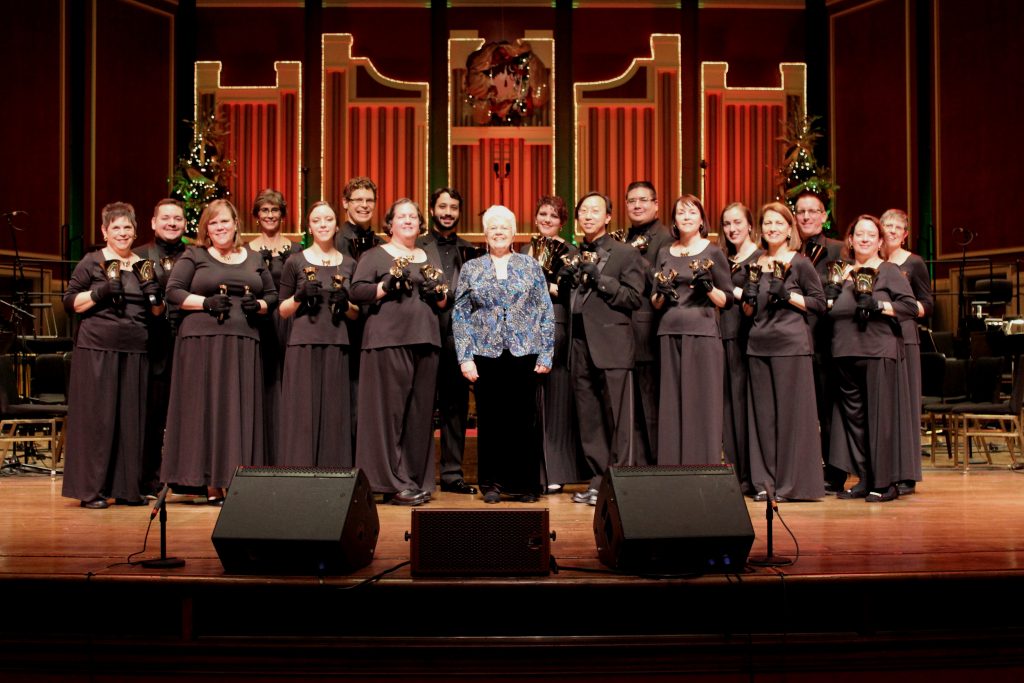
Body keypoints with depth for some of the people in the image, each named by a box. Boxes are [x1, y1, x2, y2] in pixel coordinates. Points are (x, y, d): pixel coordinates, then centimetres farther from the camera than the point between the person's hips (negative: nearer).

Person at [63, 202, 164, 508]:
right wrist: (100, 293, -14)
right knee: (96, 415, -3)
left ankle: (128, 488, 12)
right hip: (97, 348, -4)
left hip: (135, 350, 4)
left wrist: (154, 296, -2)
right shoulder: (91, 262, 3)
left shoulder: (143, 265, 16)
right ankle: (91, 489, 4)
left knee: (132, 415, 4)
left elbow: (158, 312, 19)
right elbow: (70, 303, 0)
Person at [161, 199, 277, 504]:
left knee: (242, 410, 0)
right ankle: (212, 484, 2)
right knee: (207, 409, -3)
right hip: (202, 341, -3)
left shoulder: (254, 259, 17)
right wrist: (206, 302, -12)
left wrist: (258, 305, -3)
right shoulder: (193, 256, 8)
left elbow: (272, 295, 18)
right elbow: (173, 291, 1)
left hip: (244, 344, 3)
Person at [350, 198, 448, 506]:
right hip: (388, 340, -5)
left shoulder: (430, 259, 22)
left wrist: (437, 291, 0)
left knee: (421, 411, 5)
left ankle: (418, 480, 12)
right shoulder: (375, 255, 8)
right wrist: (387, 286, -16)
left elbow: (444, 302, 20)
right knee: (390, 409, -6)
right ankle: (393, 482, 0)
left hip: (425, 341, 5)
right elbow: (356, 292, -3)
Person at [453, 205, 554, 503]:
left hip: (524, 353, 0)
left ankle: (524, 484, 12)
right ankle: (492, 483, 14)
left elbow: (546, 313, 6)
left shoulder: (531, 266, 7)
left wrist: (545, 354, -1)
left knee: (523, 419, 2)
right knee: (490, 419, 4)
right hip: (486, 354, 0)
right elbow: (460, 314, 5)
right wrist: (465, 357, -3)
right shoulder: (471, 269, 8)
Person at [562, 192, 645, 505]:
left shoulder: (625, 253, 2)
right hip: (580, 346, 6)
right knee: (588, 419, 8)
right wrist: (566, 280, -2)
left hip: (612, 346, -5)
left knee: (618, 418, -3)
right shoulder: (572, 257, 18)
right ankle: (599, 479, 17)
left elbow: (633, 297, -8)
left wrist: (599, 278, -14)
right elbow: (564, 298, 17)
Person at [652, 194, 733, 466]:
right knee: (671, 404, 4)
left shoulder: (713, 252, 4)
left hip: (702, 334, -4)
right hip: (670, 334, 4)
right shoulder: (665, 253, 15)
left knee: (702, 403, -4)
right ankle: (671, 471, 9)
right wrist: (661, 294, -4)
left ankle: (705, 470, 2)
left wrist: (708, 287, -15)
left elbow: (727, 300, 3)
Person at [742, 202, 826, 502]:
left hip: (791, 344, -5)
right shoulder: (756, 264, 14)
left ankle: (793, 483, 4)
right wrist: (749, 298, -2)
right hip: (759, 344, 5)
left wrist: (787, 295, -12)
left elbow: (819, 303, -2)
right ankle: (766, 481, 13)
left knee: (791, 412, -3)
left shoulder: (799, 263, 0)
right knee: (763, 413, 6)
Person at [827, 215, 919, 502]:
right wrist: (830, 297, 6)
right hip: (846, 354, 6)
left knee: (881, 415, -5)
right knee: (853, 415, 7)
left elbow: (911, 306, -7)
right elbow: (834, 312, 26)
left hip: (880, 352, -6)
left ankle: (886, 483, 1)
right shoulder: (844, 273, 18)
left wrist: (878, 306, -18)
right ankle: (865, 480, 15)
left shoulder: (889, 271, 2)